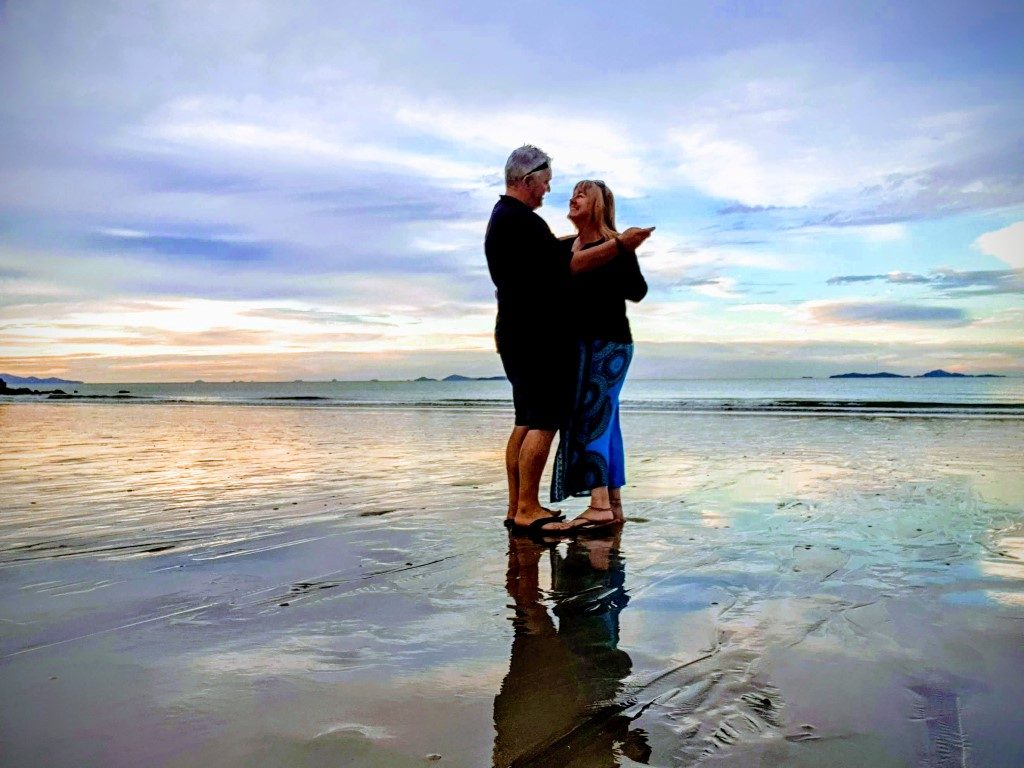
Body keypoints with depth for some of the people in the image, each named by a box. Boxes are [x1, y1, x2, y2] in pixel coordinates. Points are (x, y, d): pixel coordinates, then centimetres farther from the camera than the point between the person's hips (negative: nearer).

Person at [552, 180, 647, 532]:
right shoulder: (566, 248, 12)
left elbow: (638, 291, -14)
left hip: (608, 343, -7)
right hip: (579, 343, 7)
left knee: (590, 419, -13)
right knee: (603, 421, 7)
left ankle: (600, 504, -12)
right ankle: (613, 505, 11)